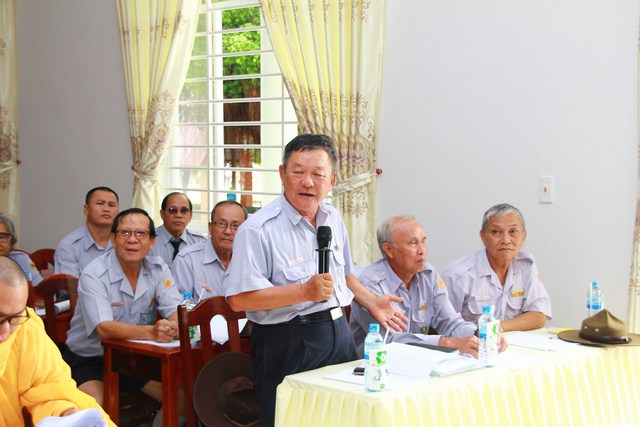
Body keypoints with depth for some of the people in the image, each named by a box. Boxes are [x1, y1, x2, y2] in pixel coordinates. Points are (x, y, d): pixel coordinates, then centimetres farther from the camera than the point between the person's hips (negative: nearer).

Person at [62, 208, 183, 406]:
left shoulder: (158, 270, 0)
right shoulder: (94, 275, -16)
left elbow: (175, 313, -9)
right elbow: (104, 329, -29)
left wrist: (174, 326, -35)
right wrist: (151, 332, -45)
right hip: (89, 359, -5)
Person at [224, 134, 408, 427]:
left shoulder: (333, 219, 10)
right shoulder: (258, 229, -17)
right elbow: (239, 298, -23)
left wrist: (371, 301, 17)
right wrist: (305, 291, -27)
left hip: (339, 333, 7)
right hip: (287, 344, -7)